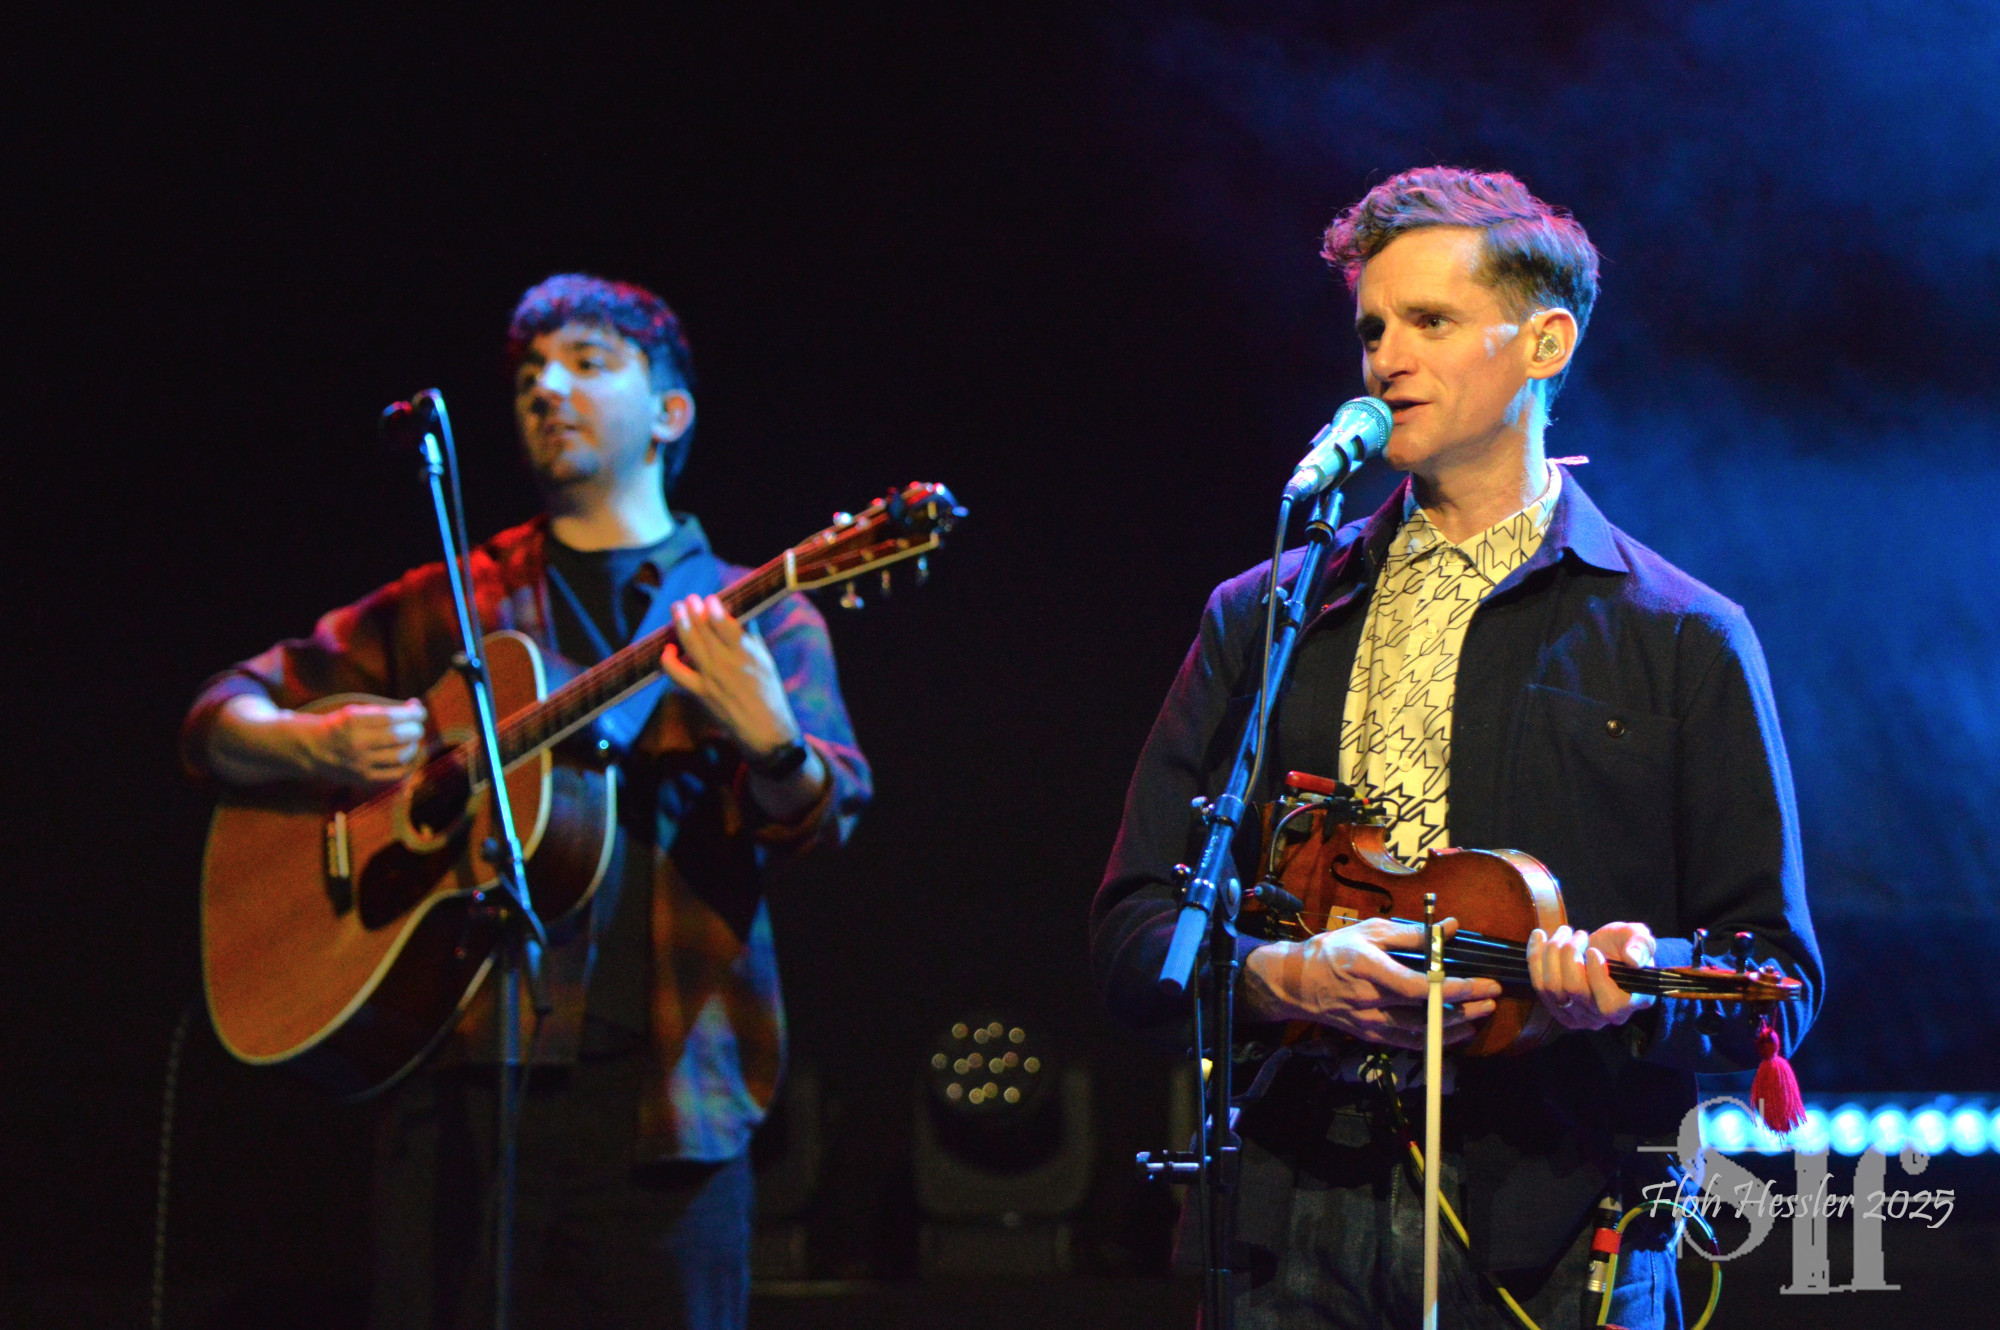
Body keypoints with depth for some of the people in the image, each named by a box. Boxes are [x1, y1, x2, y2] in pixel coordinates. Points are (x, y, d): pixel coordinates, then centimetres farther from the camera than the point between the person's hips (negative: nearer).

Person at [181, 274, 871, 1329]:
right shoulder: (444, 608, 15)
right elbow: (220, 717, 17)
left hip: (659, 1089, -2)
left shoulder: (759, 620, 10)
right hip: (460, 1081, 2)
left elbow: (822, 819, -4)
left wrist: (767, 742, -27)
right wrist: (314, 745, -6)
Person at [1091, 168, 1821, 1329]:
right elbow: (1133, 936, 8)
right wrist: (1287, 976, -11)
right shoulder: (1263, 621, 13)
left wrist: (1641, 978, -18)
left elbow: (1778, 978, 3)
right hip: (1296, 1224, 2)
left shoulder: (1681, 640, 5)